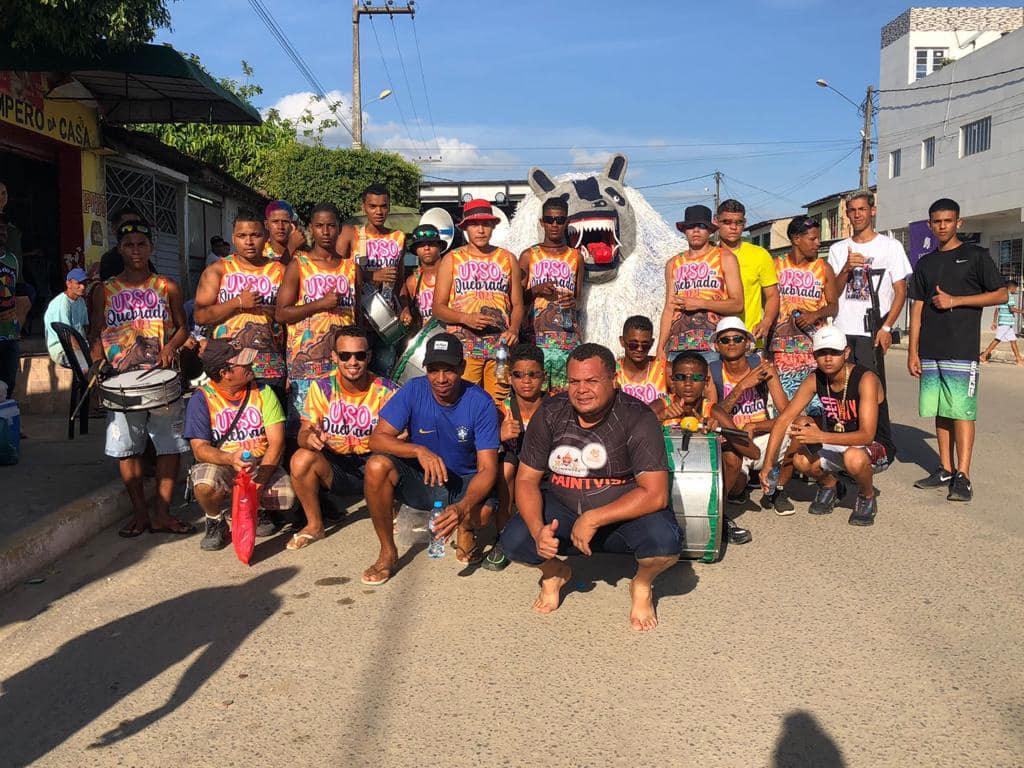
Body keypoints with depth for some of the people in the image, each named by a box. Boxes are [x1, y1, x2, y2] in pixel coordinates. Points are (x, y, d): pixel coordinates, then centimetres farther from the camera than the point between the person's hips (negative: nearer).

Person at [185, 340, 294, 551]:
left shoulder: (262, 392, -2)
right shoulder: (202, 398, -7)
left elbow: (276, 442, -8)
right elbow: (200, 449, -13)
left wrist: (260, 481, -23)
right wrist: (230, 458, -35)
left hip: (262, 465, 2)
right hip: (220, 464, -1)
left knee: (287, 496, -26)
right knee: (205, 484, -35)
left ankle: (260, 509, 12)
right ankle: (216, 523, 0)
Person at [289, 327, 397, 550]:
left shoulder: (385, 391, -8)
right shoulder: (322, 388, -4)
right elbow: (304, 433, -8)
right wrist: (310, 438, -34)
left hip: (371, 461, -1)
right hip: (334, 464, 1)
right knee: (301, 459, -28)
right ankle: (314, 525, -3)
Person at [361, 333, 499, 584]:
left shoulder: (480, 402, -17)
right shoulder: (414, 391, -13)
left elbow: (487, 468, -21)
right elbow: (377, 438, -17)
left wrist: (464, 507, -40)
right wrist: (418, 450, -36)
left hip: (464, 483, -1)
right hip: (419, 479, 1)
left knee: (484, 511, -34)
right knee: (377, 465, -28)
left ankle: (466, 531, 8)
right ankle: (387, 553, -10)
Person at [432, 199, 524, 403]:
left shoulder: (508, 259, 15)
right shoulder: (452, 259, 10)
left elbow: (517, 304, 15)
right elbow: (438, 307, 6)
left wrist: (514, 328, -6)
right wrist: (466, 319, -11)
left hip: (501, 345, 1)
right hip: (463, 346, -1)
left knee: (500, 405, -4)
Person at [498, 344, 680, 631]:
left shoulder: (637, 418, -19)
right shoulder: (550, 413, -9)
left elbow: (656, 494, -24)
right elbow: (526, 480, -5)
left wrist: (594, 519, -29)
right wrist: (538, 530, -24)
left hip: (625, 512, -2)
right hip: (563, 508, 3)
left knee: (665, 542, -33)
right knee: (513, 541, -22)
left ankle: (642, 585, 6)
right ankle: (555, 572, 16)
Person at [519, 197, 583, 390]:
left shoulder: (576, 257, 13)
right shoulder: (529, 256, 8)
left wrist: (574, 301, -2)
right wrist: (536, 290, -10)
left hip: (569, 338, 2)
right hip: (537, 336, -2)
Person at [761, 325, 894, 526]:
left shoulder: (866, 379, -24)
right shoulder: (816, 380, -8)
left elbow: (867, 435, -31)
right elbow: (784, 419, -10)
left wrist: (820, 437, -40)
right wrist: (768, 463, -19)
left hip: (876, 448, -5)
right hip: (839, 447, 5)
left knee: (854, 457, -39)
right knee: (801, 460, -22)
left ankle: (867, 499, -5)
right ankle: (830, 487, 11)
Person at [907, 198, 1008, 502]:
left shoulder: (976, 256, 2)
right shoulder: (925, 264, 15)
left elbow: (1001, 294, -2)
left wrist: (954, 300, -10)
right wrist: (913, 351, 7)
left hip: (962, 350, -5)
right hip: (931, 351, 5)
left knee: (961, 411, -8)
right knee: (941, 411, 8)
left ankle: (962, 477, -7)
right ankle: (946, 470, 16)